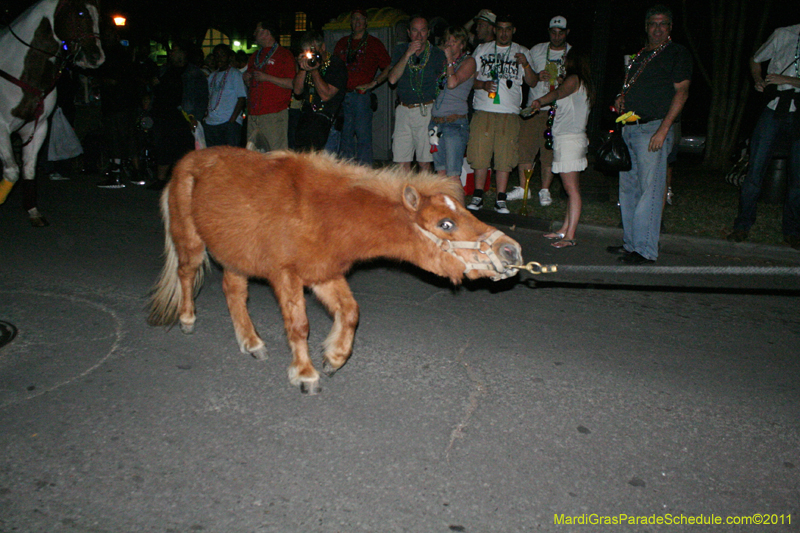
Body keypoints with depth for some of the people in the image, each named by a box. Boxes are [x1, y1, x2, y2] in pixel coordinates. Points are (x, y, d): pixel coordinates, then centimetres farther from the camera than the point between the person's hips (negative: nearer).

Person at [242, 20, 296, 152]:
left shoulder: (284, 55, 1)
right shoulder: (255, 56, 23)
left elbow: (292, 83, -11)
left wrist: (267, 77, -14)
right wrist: (247, 79, 8)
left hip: (275, 114, -7)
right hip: (253, 114, 7)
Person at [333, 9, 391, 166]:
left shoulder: (374, 43, 6)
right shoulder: (342, 43, 18)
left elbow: (388, 68, 4)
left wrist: (373, 83, -6)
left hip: (362, 95, -4)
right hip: (342, 96, 4)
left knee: (363, 135, -7)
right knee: (345, 134, 6)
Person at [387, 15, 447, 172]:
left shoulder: (437, 54, 4)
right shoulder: (400, 50, 8)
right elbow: (392, 79, -6)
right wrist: (407, 54, -13)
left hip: (427, 111, -2)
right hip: (404, 110, 2)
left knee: (424, 162, -2)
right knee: (403, 163, 0)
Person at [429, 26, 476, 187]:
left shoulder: (468, 61, 2)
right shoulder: (443, 61, 20)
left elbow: (453, 83, -13)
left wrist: (450, 59, -4)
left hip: (455, 121, -6)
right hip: (436, 121, 6)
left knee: (453, 174, -10)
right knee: (440, 171, 6)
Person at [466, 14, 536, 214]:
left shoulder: (522, 52, 14)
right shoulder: (482, 49, 15)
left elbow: (533, 82, 6)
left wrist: (526, 65, -12)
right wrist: (483, 84, -9)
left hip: (509, 113, 0)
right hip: (483, 110, 0)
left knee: (505, 156, -3)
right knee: (480, 154, -3)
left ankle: (501, 200, 3)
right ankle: (478, 196, 8)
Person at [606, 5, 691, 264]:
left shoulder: (677, 53, -1)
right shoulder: (639, 55, 20)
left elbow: (681, 92, -8)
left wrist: (663, 129, -17)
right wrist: (621, 99, 5)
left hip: (654, 128, -8)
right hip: (630, 127, 8)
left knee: (650, 189, -10)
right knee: (628, 187, 9)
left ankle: (645, 249, -8)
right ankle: (630, 243, 18)